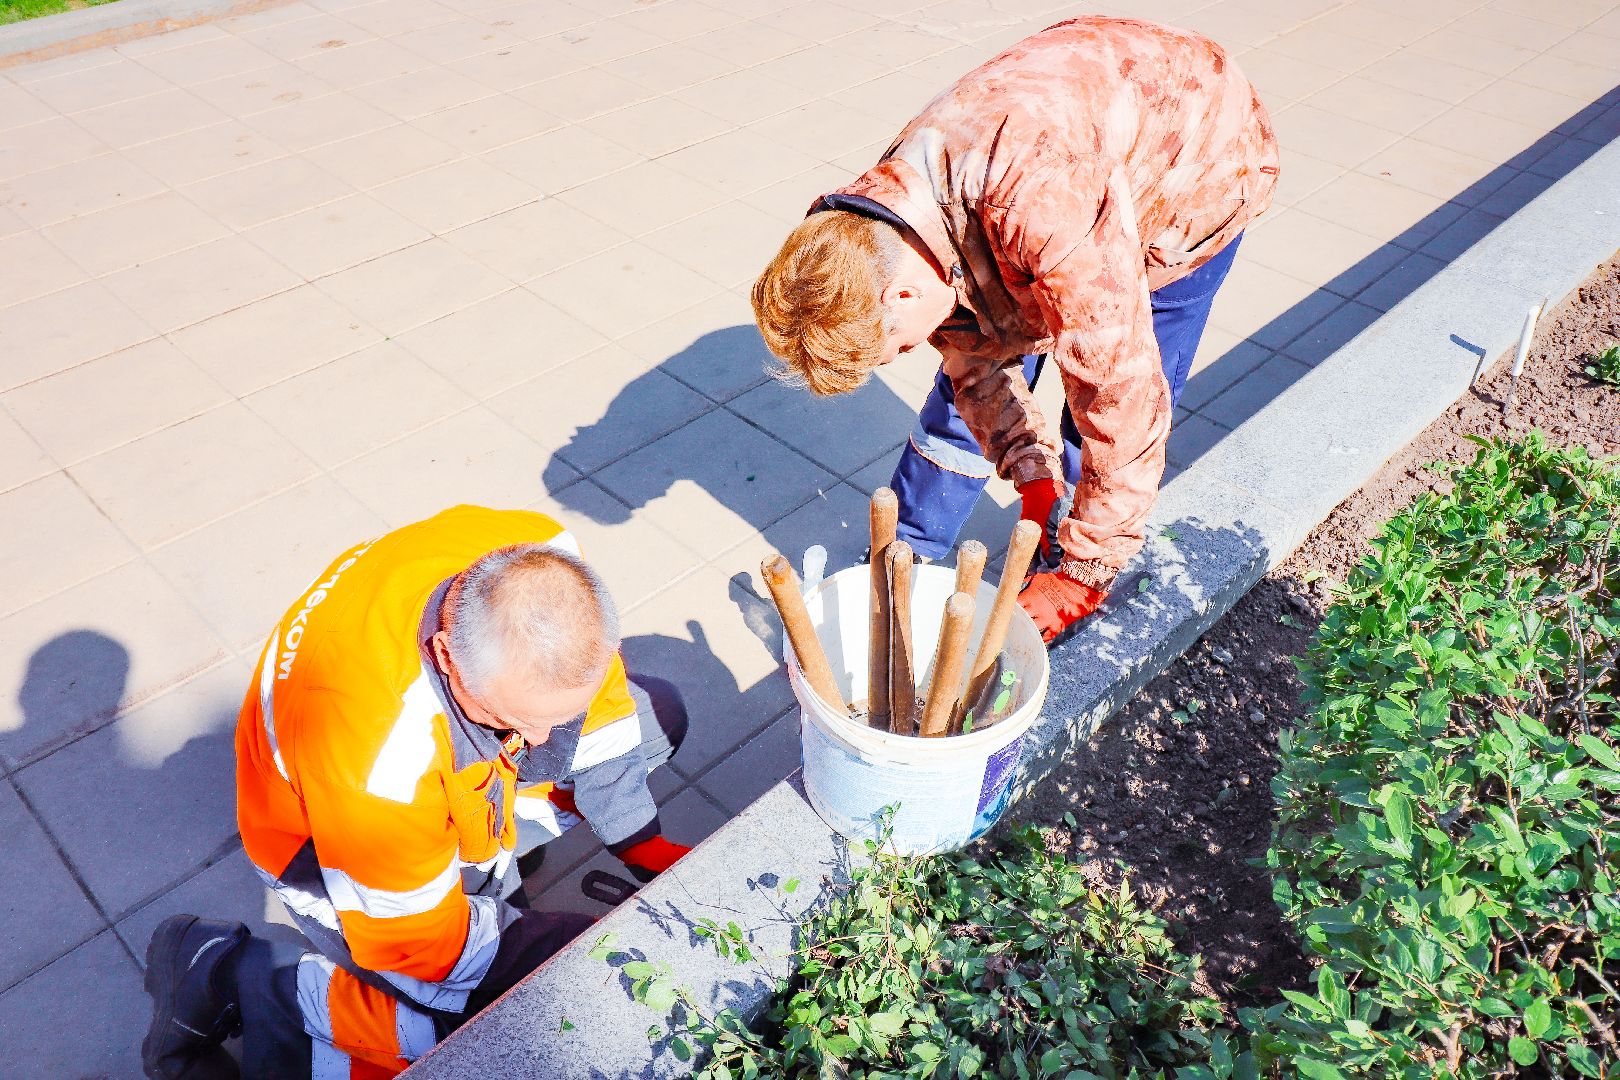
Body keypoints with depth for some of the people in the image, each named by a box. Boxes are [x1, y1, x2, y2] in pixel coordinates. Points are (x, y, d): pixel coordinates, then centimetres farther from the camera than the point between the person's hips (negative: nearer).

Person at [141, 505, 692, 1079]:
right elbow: (415, 940, -28)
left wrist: (642, 844, -7)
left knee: (655, 712, 5)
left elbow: (593, 700, -8)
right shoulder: (375, 752, -44)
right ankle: (238, 977, -4)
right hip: (330, 851, -6)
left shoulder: (541, 560, -29)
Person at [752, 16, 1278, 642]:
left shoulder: (1045, 211, -47)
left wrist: (1082, 574, -31)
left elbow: (1123, 395, -41)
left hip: (1202, 158, -5)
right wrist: (1032, 470, -21)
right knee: (972, 364, 4)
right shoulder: (892, 206, -21)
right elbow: (975, 356, -9)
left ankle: (1067, 581, 14)